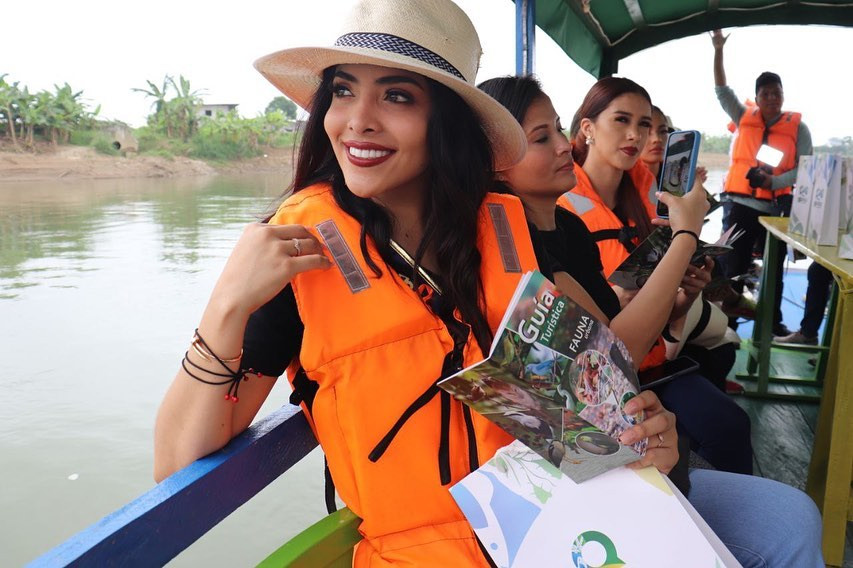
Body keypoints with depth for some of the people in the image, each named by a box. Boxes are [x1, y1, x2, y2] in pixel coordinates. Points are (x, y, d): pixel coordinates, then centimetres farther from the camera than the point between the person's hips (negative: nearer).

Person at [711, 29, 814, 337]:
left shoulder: (797, 127, 1)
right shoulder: (744, 118, 6)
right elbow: (722, 90, 2)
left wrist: (774, 181, -21)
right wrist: (718, 51, -6)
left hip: (776, 208, 0)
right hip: (739, 204, 1)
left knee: (773, 268, 11)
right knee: (732, 265, 3)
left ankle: (773, 322, 23)